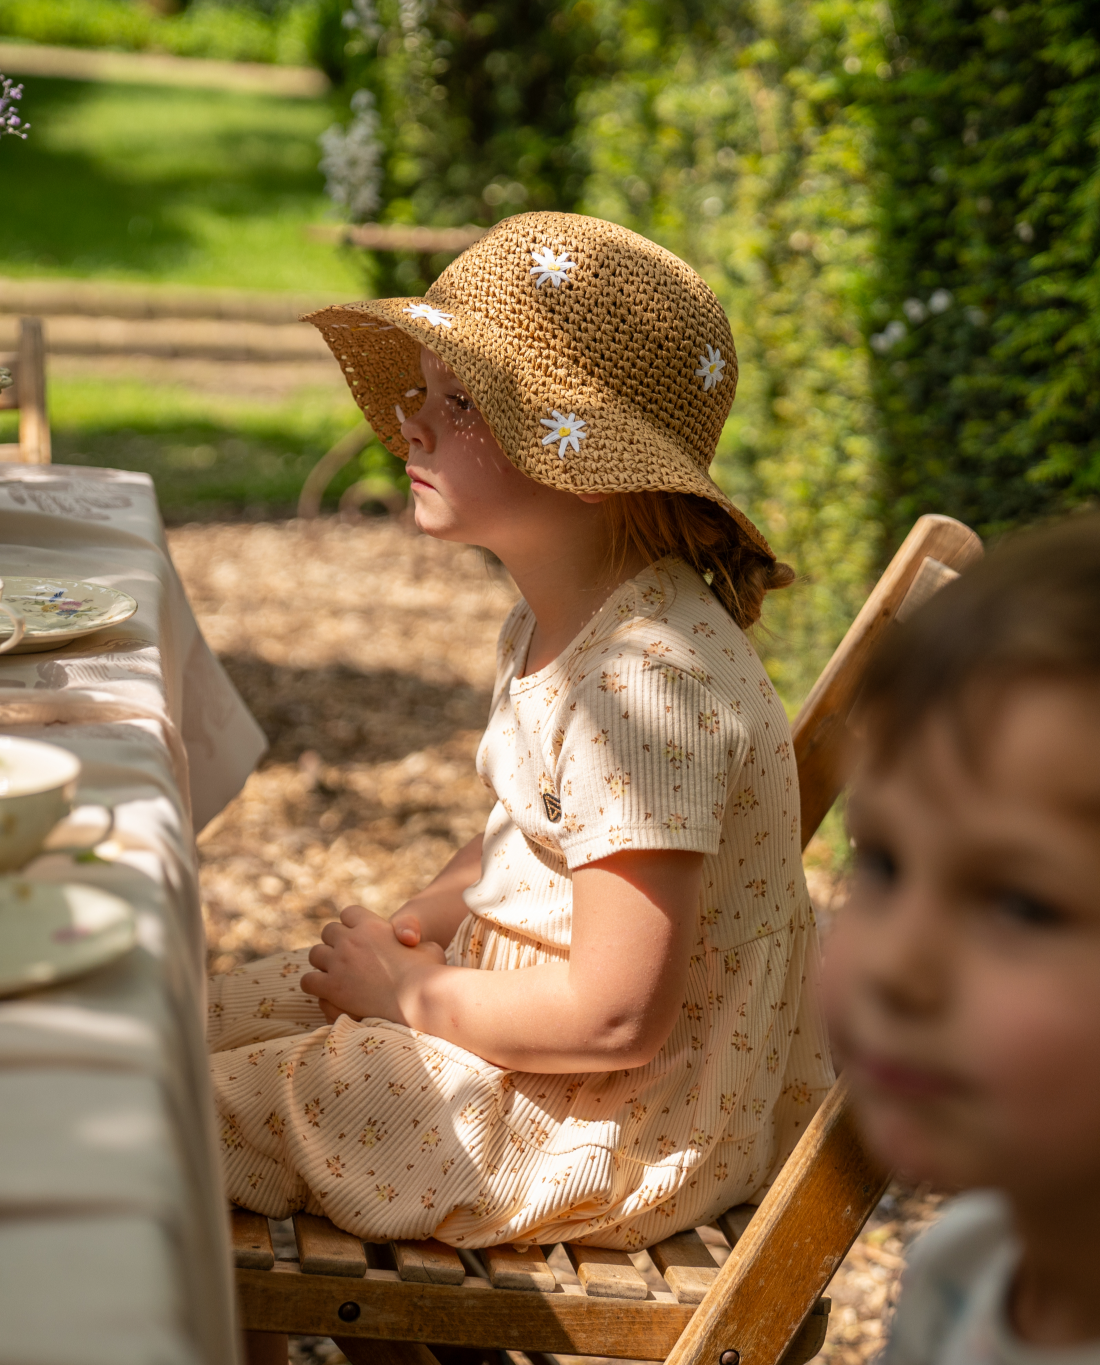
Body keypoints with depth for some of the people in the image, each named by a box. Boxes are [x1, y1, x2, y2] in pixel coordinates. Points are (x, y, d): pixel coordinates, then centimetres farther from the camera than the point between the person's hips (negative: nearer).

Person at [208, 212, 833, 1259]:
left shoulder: (648, 683, -30)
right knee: (207, 1022, 13)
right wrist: (414, 925, -1)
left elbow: (616, 1016, -30)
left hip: (619, 1128, -10)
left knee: (204, 1113, -8)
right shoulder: (553, 624, 2)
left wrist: (405, 990, -16)